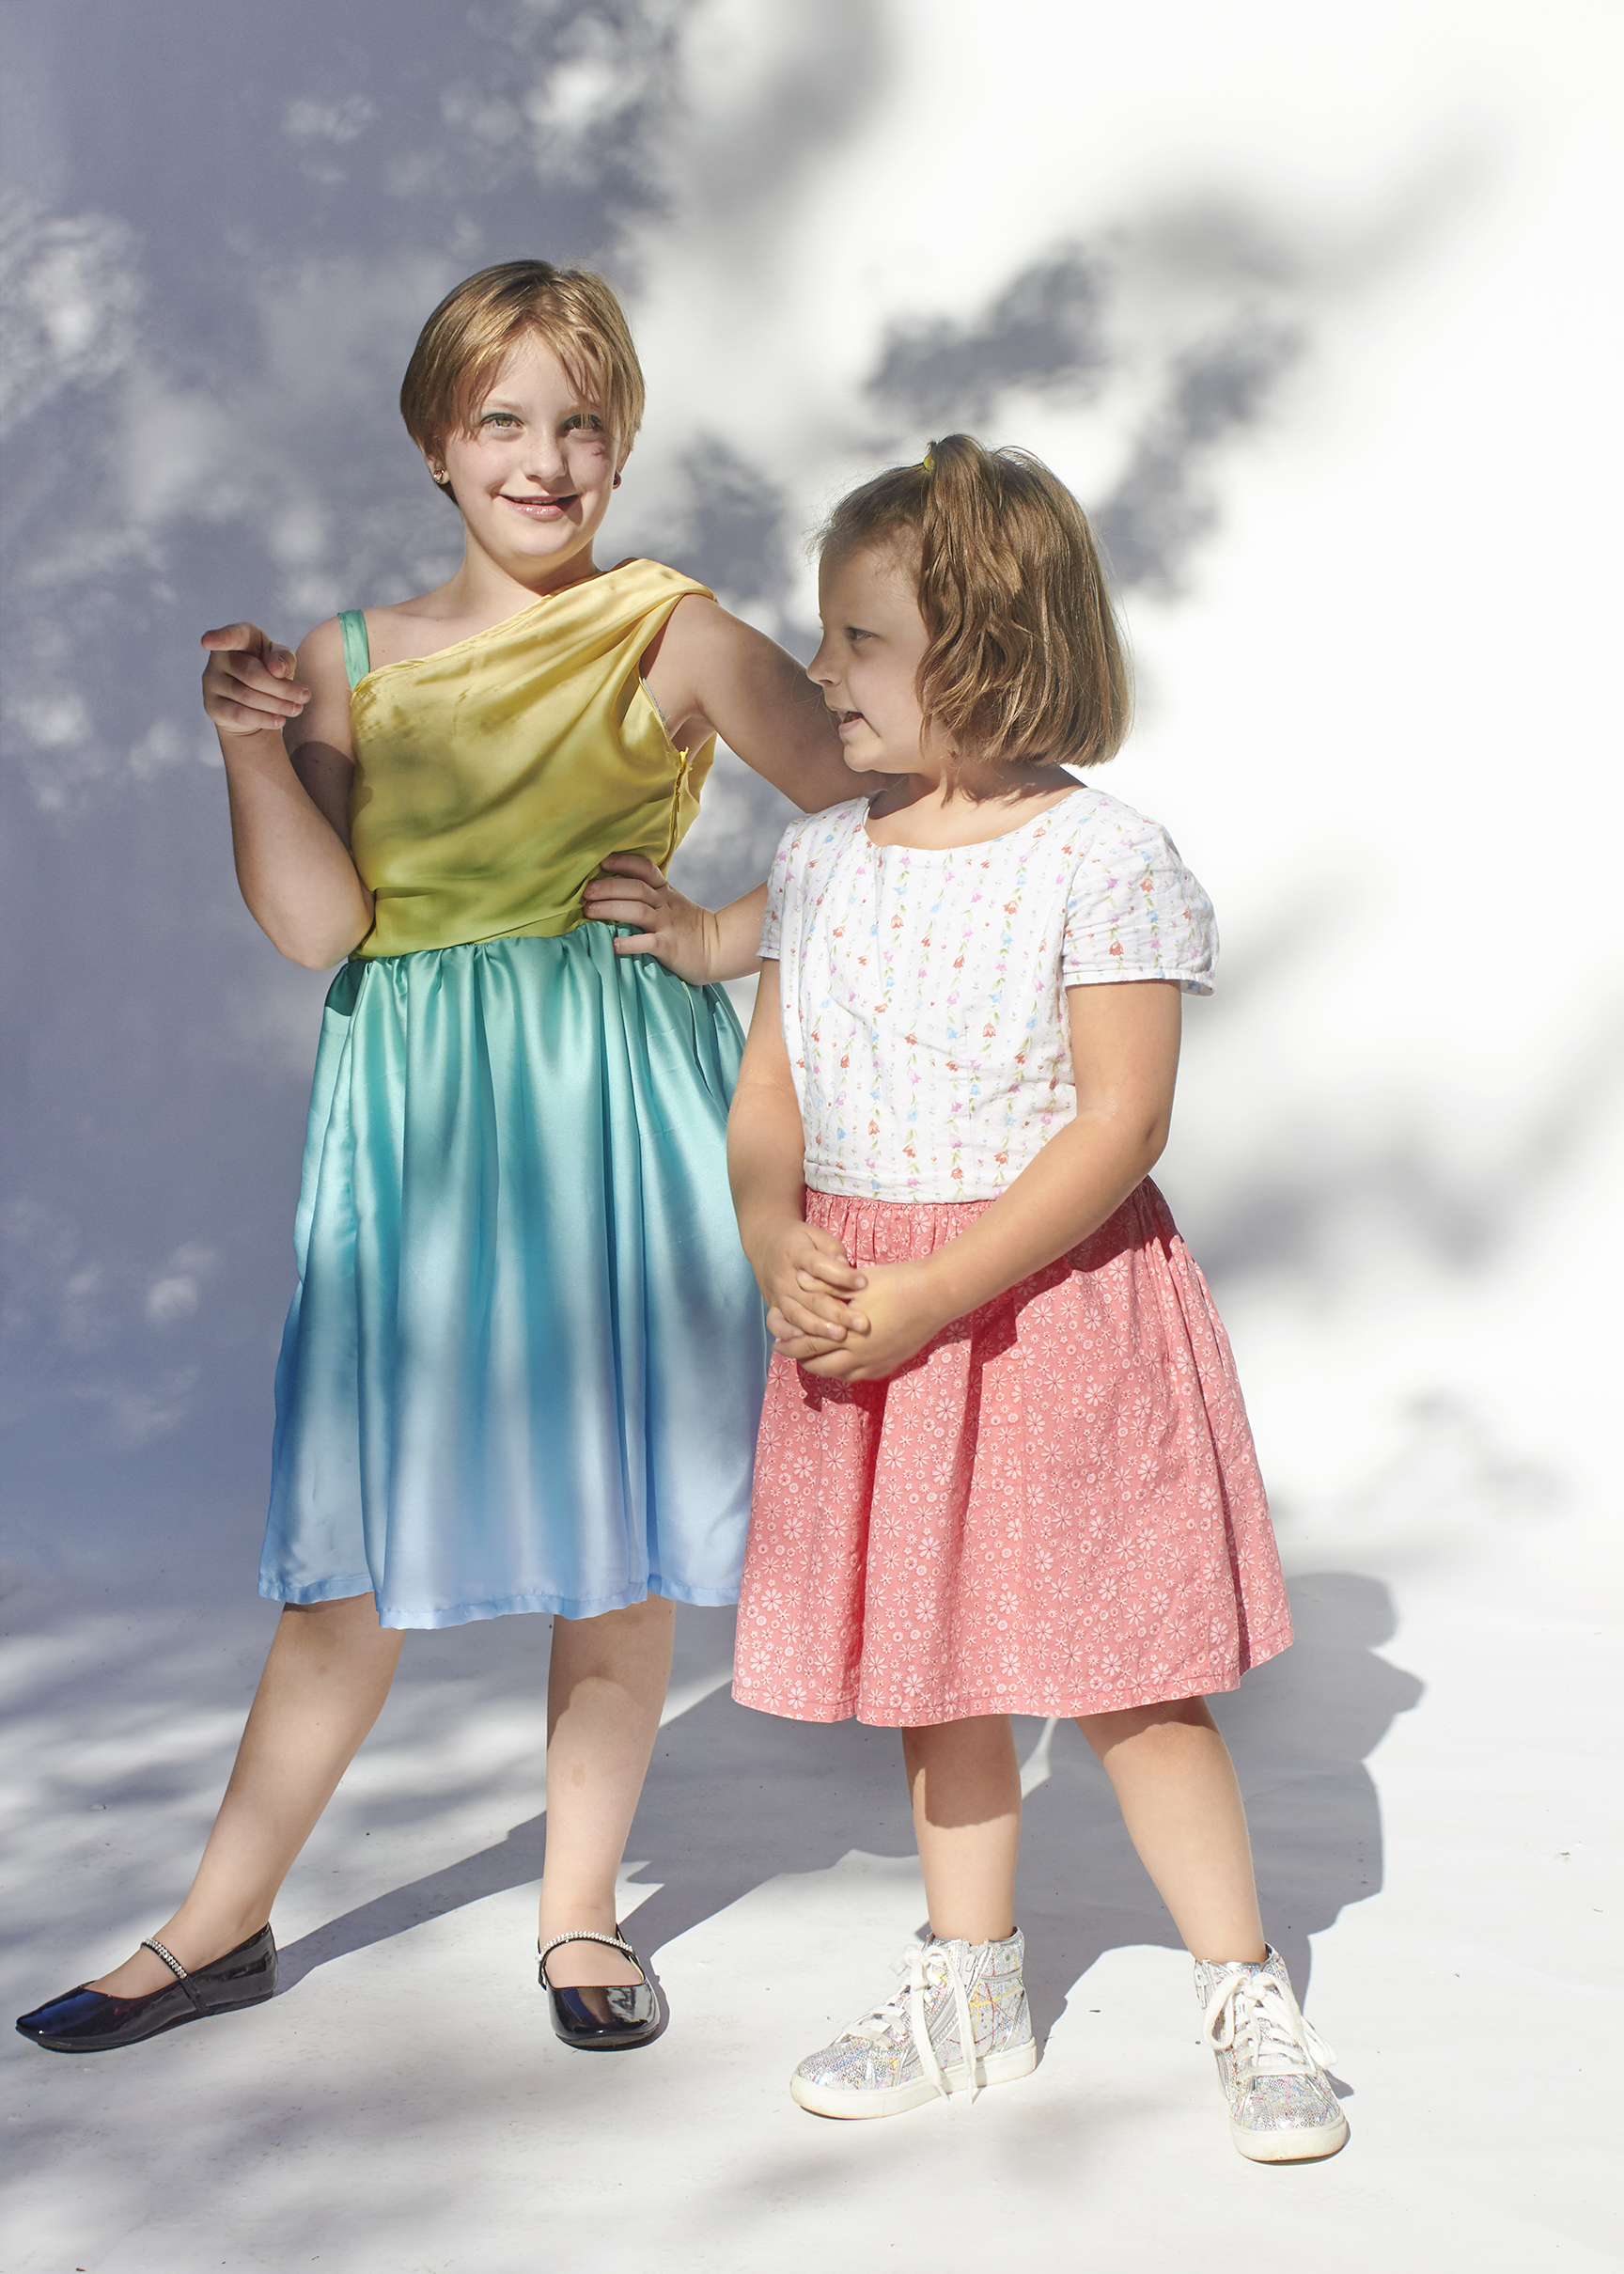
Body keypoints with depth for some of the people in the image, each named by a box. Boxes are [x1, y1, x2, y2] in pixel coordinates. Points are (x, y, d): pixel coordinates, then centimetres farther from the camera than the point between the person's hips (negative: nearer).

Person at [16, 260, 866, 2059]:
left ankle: (579, 1910, 22)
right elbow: (321, 926, -3)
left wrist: (726, 939, -5)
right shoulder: (352, 661, 7)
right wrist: (253, 752, -16)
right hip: (413, 1110, 2)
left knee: (613, 1512, 5)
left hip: (614, 1097, -2)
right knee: (358, 1520, 6)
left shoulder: (673, 641, -2)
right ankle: (222, 1924, 18)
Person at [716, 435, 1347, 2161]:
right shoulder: (818, 863, 6)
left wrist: (933, 1294, -23)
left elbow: (1121, 1119, -18)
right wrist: (779, 1252, -14)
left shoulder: (1102, 857, -12)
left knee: (1124, 1671, 2)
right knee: (933, 1668, 15)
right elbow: (768, 1097, 7)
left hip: (1055, 1296, -5)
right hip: (868, 1313, 6)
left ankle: (1245, 1999, 19)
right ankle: (969, 1994, 31)